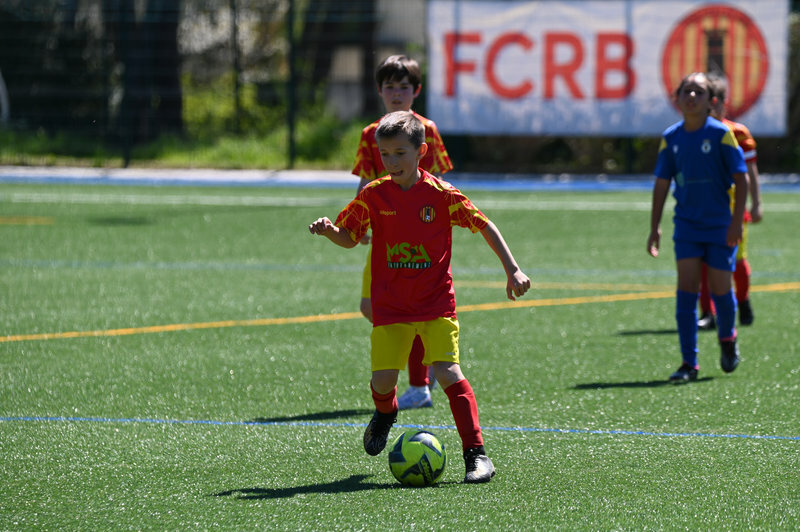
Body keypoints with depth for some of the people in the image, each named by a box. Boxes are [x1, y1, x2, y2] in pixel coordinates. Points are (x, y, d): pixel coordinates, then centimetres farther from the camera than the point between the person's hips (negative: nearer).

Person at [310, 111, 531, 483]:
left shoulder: (441, 193, -6)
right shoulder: (374, 195, 0)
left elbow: (484, 226, 1)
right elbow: (349, 238, 10)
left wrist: (512, 269, -2)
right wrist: (329, 230, -13)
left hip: (436, 304, -2)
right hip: (390, 306, 2)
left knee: (448, 372, -16)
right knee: (382, 378, -5)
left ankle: (476, 453, -11)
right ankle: (385, 413, 34)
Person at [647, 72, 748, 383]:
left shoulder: (721, 134, -10)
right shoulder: (671, 138, 1)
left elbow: (741, 178, -9)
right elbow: (662, 183, 8)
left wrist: (736, 221, -15)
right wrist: (655, 227, 5)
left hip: (720, 226, -3)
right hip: (687, 225, 3)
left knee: (720, 288, 3)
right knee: (686, 289, -7)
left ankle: (727, 337, 36)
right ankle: (689, 363, -5)